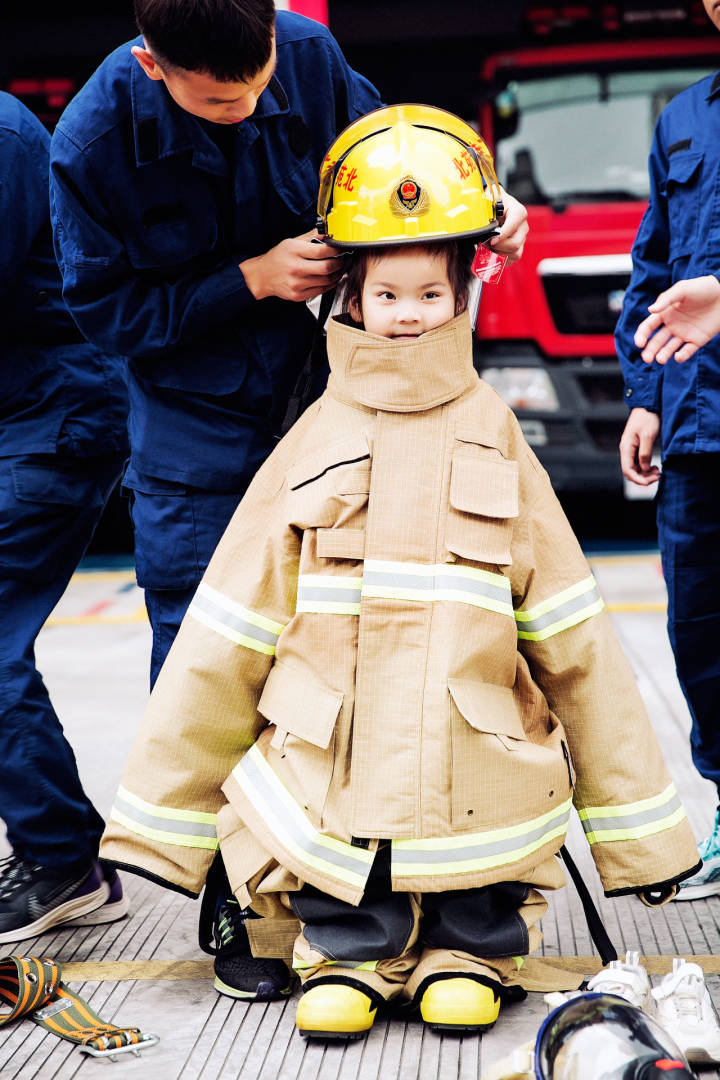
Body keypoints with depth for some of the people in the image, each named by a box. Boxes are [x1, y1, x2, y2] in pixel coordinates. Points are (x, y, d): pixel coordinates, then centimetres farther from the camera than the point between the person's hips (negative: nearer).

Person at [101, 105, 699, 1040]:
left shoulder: (492, 437, 7)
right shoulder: (317, 440, 6)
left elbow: (571, 635, 8)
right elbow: (227, 634, 7)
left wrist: (637, 824, 8)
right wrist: (162, 817, 6)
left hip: (479, 776, 1)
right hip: (330, 778, 0)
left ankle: (467, 955, 26)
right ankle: (349, 958, 22)